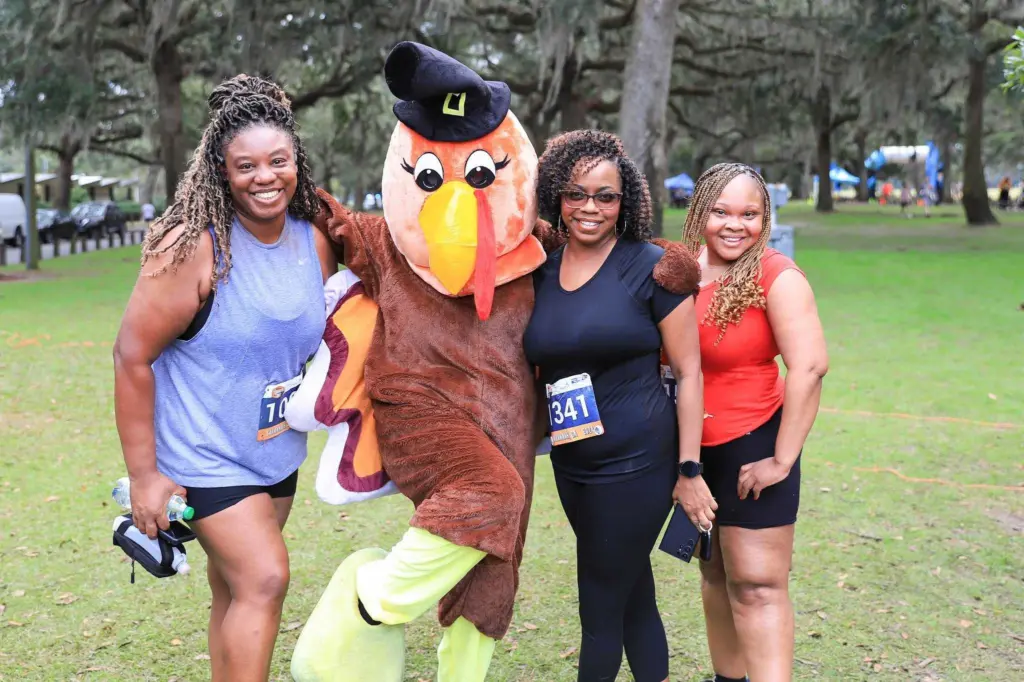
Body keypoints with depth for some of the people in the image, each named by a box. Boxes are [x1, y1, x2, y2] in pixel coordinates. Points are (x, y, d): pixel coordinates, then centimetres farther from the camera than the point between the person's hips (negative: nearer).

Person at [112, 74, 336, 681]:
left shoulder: (316, 244, -1)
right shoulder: (193, 248, -20)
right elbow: (132, 357, -17)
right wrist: (144, 475, -16)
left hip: (278, 450, 6)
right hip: (204, 454, -6)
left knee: (236, 591, 14)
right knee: (264, 579, -12)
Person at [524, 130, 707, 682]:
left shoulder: (649, 267, -9)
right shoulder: (540, 272, 5)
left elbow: (689, 372, -8)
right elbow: (533, 364, 17)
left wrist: (688, 470, -10)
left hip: (637, 462, -5)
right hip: (571, 465, 5)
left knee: (601, 607, 4)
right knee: (633, 599, 17)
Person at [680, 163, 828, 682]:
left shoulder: (776, 277, -15)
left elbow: (809, 367, -22)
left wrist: (783, 460, -21)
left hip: (752, 445, -6)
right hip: (693, 449, 6)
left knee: (756, 584, -3)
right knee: (714, 572, 18)